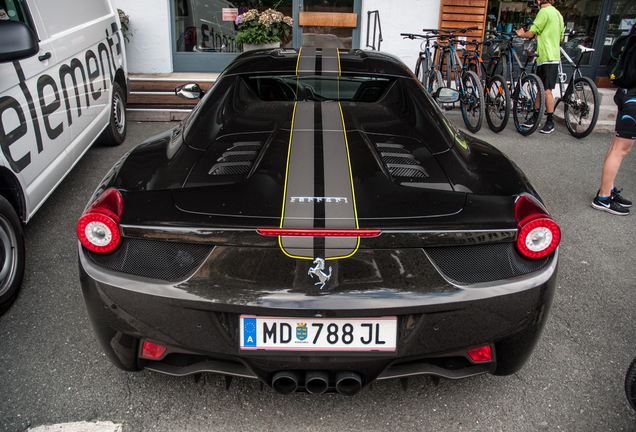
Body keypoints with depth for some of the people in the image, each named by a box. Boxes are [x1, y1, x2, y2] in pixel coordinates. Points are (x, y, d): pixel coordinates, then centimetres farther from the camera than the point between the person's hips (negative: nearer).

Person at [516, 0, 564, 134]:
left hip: (547, 58, -10)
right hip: (553, 56, 10)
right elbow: (560, 38, 25)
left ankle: (550, 122, -4)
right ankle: (536, 117, 22)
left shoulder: (544, 12, -11)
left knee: (546, 90, -8)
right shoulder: (558, 13, 19)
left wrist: (521, 34, 9)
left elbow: (530, 34, -12)